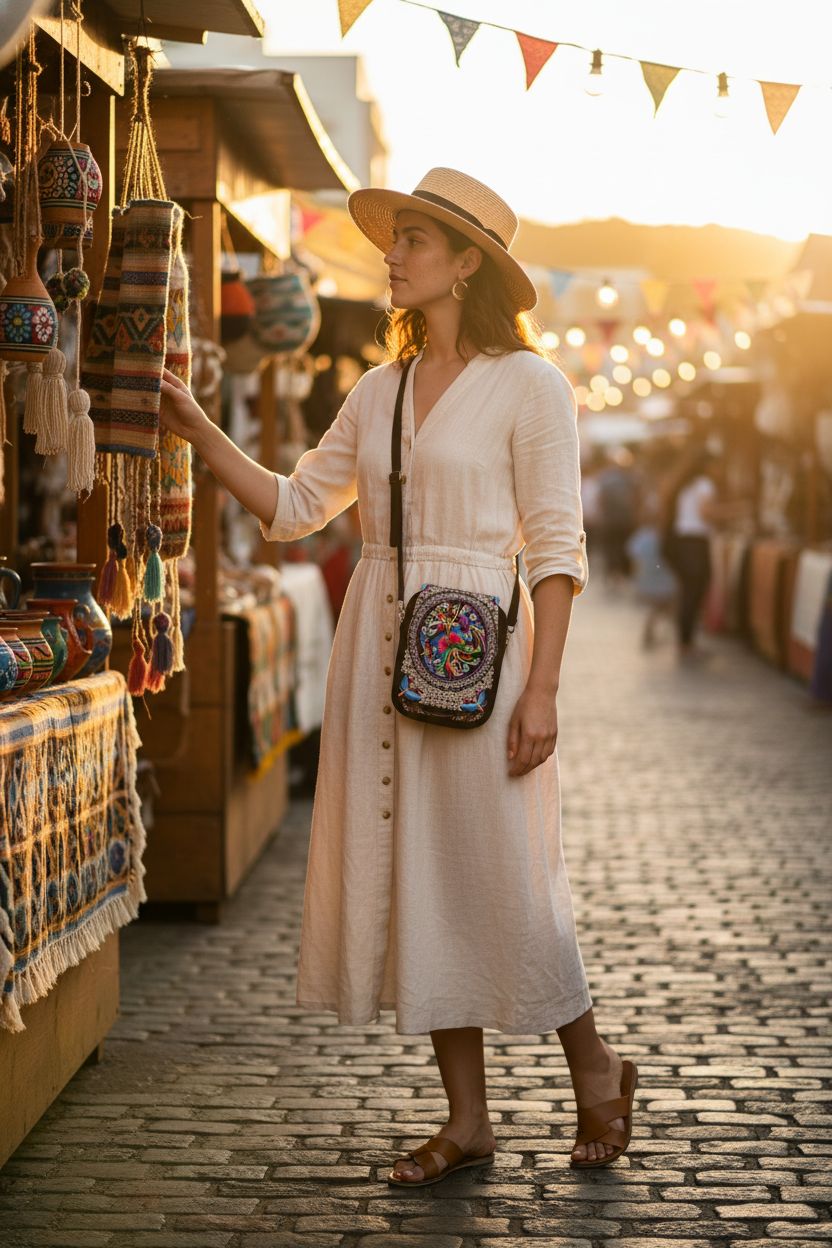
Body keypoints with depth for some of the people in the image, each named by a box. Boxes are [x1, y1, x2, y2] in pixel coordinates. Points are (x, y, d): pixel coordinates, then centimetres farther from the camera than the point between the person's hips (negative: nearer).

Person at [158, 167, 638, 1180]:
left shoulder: (528, 384, -4)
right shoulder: (380, 391, 13)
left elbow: (556, 548, -8)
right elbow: (293, 507, 14)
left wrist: (542, 689, -14)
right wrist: (196, 429, 6)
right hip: (378, 646, 6)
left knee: (500, 877, -3)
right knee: (410, 879, 6)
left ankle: (594, 1069, 21)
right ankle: (467, 1121, 16)